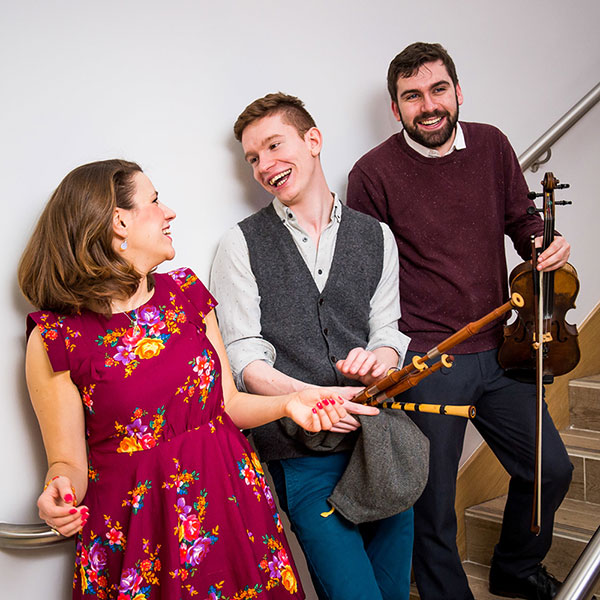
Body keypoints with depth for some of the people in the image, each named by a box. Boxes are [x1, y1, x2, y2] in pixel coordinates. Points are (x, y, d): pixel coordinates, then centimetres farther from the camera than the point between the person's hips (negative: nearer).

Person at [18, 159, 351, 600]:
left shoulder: (185, 292, 4)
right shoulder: (55, 339, -11)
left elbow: (227, 402, 8)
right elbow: (69, 461, -6)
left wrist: (287, 403, -9)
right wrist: (59, 495, -27)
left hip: (231, 507, 5)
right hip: (139, 528, -4)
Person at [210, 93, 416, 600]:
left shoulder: (376, 237, 10)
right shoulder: (242, 246, 1)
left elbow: (388, 331, 8)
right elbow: (244, 357, -5)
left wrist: (377, 360, -16)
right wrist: (311, 396, -22)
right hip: (300, 452, -3)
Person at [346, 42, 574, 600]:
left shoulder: (491, 145, 3)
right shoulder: (373, 173, -11)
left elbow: (520, 218, 16)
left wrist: (544, 244, -5)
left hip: (498, 351, 6)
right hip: (427, 364, -5)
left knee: (551, 469, 18)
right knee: (433, 506, 5)